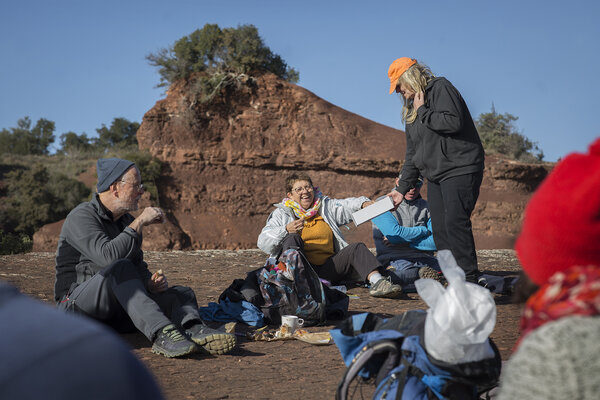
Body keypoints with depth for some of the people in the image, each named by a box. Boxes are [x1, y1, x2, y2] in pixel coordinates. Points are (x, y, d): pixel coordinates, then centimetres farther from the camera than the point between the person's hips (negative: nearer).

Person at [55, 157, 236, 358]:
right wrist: (139, 223, -19)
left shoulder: (126, 221, 16)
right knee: (119, 268, -35)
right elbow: (108, 256, -28)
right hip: (77, 305, -7)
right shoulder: (81, 216, -10)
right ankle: (162, 334, -50)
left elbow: (139, 268, 20)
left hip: (116, 313, 8)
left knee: (181, 293, -9)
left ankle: (193, 330, -45)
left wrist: (151, 283, -4)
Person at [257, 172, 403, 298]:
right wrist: (286, 230, -15)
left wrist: (363, 204, -11)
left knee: (356, 248, -16)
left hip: (327, 267, 3)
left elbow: (346, 205, 9)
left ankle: (377, 281, -40)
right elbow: (263, 242, 0)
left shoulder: (326, 206, 21)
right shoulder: (282, 213, 10)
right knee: (293, 238, -27)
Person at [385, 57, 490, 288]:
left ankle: (472, 280, -17)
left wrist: (423, 112, -10)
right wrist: (402, 188, 19)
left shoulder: (440, 88, -4)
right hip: (436, 176, 9)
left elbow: (453, 122, -22)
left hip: (460, 169, -8)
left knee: (455, 223, -19)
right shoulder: (411, 108, 21)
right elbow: (412, 155, 23)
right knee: (440, 231, -1)